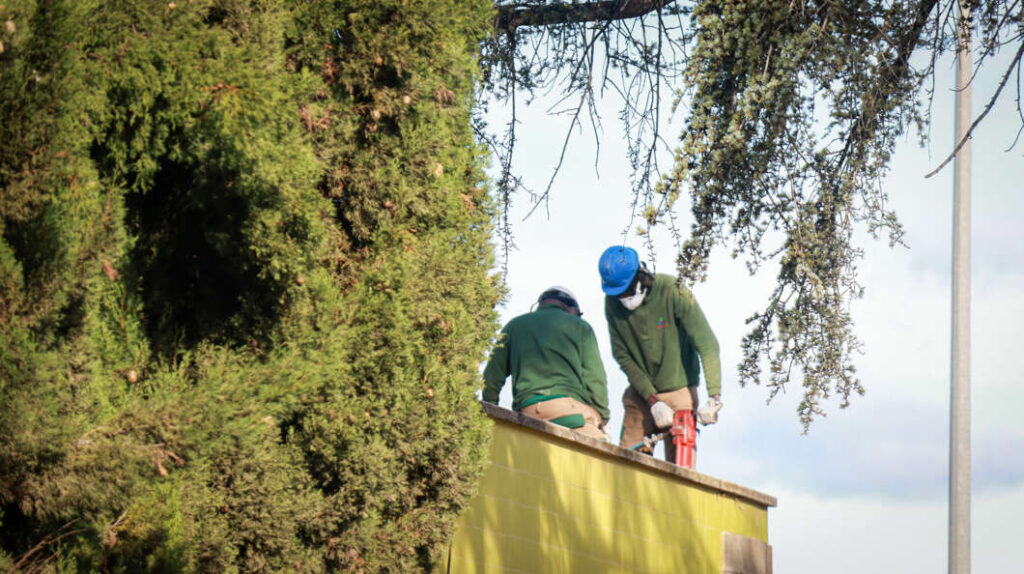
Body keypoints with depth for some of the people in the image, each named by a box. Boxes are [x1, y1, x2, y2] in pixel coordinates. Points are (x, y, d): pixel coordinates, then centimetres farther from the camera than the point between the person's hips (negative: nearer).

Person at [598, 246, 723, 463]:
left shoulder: (672, 292, -16)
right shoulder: (613, 303, -5)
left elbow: (707, 344, -18)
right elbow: (623, 356, -5)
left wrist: (714, 398, -26)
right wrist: (652, 400, -14)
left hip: (678, 390, -3)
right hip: (640, 394, 3)